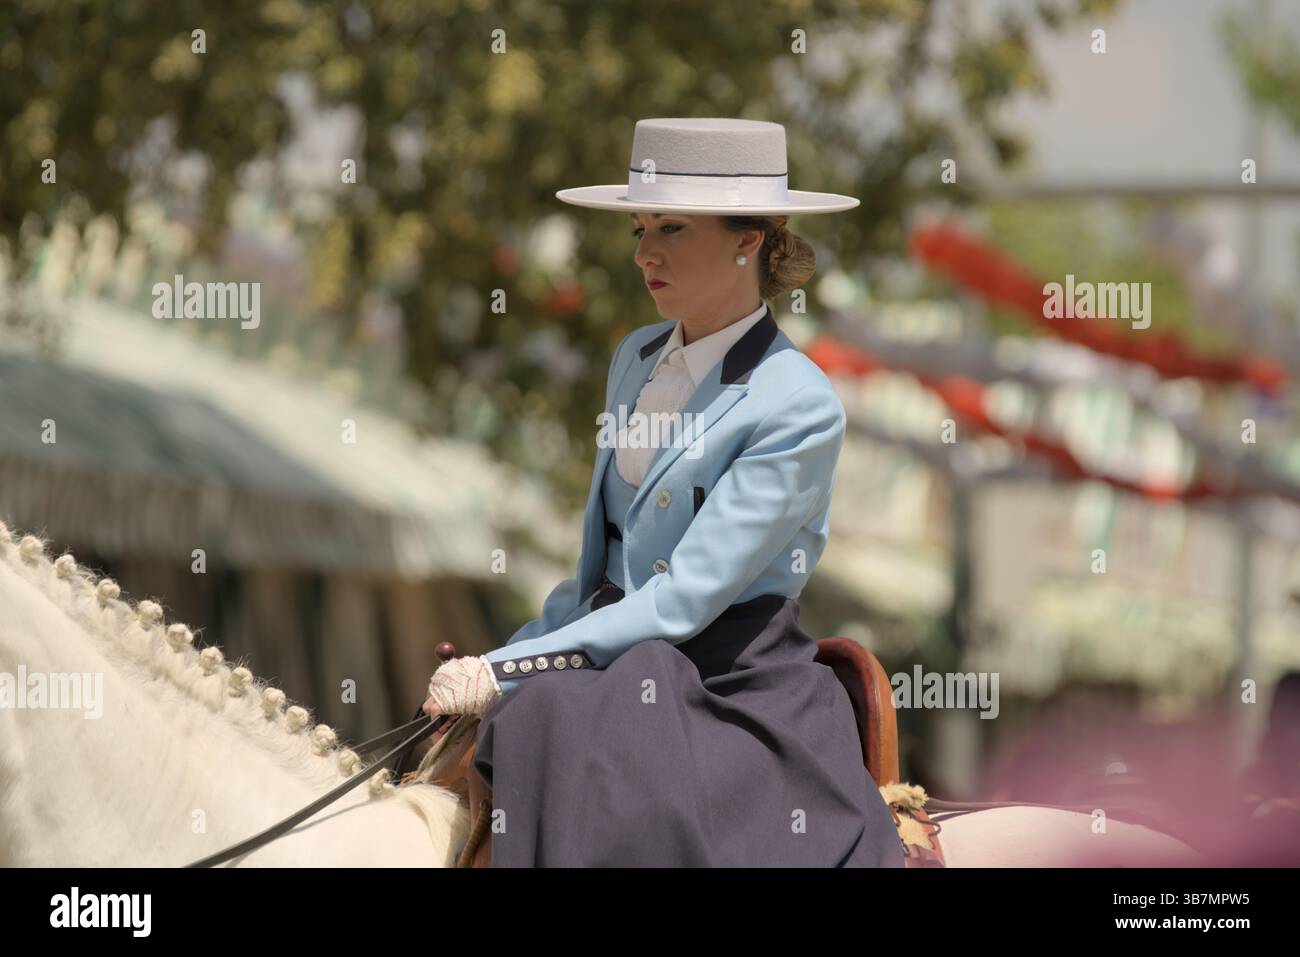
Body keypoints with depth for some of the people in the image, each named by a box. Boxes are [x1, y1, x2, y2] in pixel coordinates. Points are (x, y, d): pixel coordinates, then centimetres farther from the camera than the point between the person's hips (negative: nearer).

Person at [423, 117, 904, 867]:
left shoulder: (799, 406, -12)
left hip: (735, 696, -7)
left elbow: (682, 602, -16)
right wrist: (488, 667, 6)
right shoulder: (639, 359, 12)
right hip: (616, 676, 7)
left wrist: (507, 670, -16)